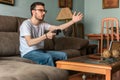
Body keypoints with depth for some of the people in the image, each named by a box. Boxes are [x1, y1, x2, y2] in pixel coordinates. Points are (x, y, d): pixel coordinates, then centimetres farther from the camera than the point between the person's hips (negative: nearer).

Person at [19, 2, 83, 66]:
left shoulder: (43, 24, 6)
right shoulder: (26, 24, -15)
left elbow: (58, 28, -2)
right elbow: (30, 42, -28)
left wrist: (73, 21, -9)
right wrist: (46, 36, -31)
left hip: (40, 51, 7)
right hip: (28, 53, -7)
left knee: (63, 55, -4)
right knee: (48, 57, -33)